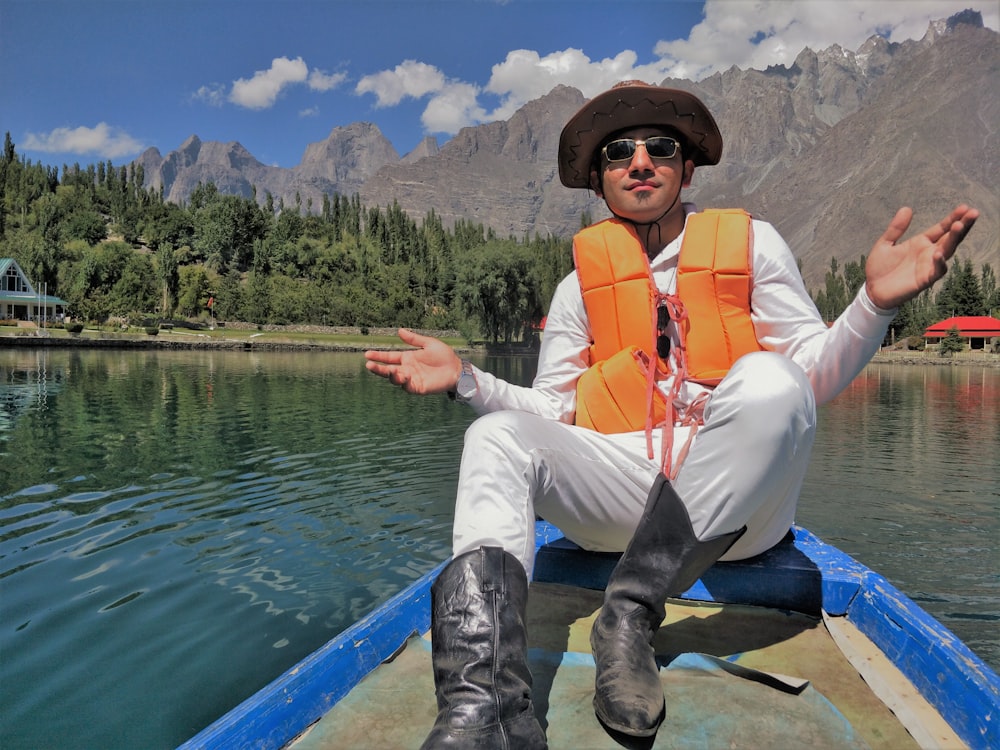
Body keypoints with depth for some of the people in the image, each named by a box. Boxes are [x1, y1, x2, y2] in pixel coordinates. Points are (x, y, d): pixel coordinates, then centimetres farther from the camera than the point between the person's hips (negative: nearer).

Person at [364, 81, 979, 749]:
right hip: (619, 487, 2)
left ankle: (631, 613, -29)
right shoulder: (580, 285, 15)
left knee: (767, 380, -30)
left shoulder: (750, 243, 10)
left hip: (741, 500, -1)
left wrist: (875, 302, -15)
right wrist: (466, 380, -3)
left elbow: (814, 377, 3)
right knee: (496, 436, -21)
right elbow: (553, 410, 11)